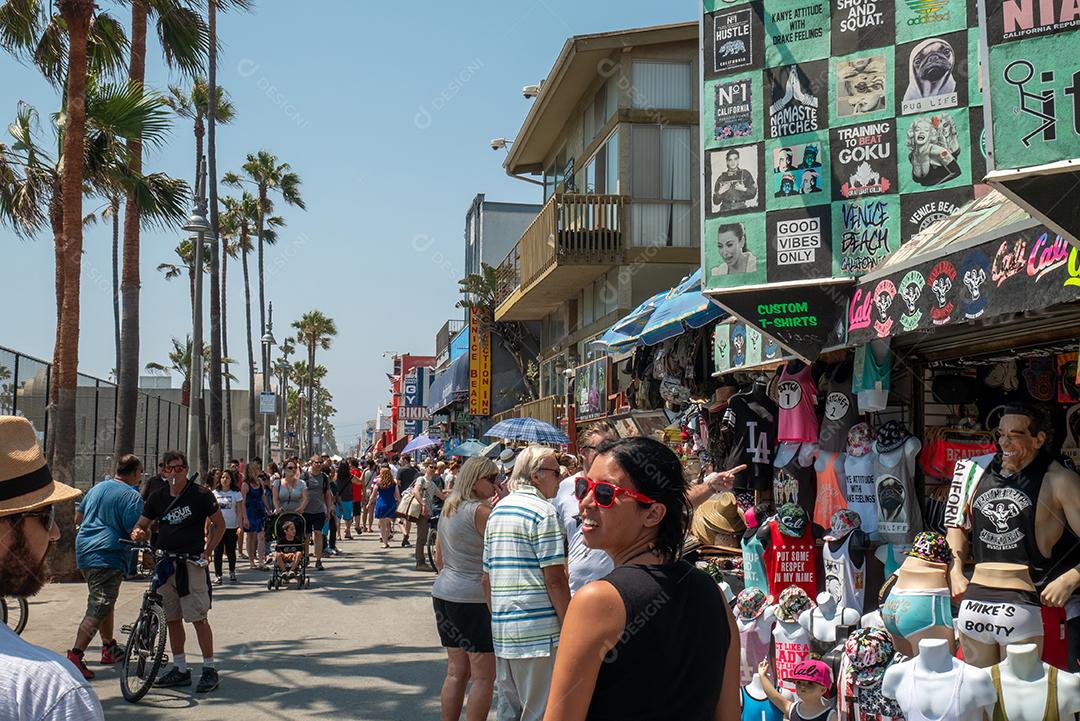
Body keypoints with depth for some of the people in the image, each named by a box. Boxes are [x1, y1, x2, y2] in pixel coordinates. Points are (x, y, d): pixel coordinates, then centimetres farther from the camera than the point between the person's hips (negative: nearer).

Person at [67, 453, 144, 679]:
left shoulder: (97, 488, 14)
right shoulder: (132, 496, -11)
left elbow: (78, 518, 22)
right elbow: (135, 531, -17)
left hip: (84, 551, 9)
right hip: (108, 557, -9)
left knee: (104, 603, 22)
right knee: (98, 609, -9)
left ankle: (109, 648, 34)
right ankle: (75, 656, -17)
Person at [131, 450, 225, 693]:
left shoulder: (201, 494, -3)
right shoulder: (158, 497, 11)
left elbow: (219, 524, 2)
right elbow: (142, 524, 15)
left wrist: (207, 552, -9)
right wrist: (137, 532, -9)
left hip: (191, 562, -5)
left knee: (198, 617, -9)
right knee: (172, 618, 10)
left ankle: (209, 669, 0)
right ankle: (180, 670, 21)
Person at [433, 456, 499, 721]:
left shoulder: (448, 509, 13)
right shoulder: (480, 510, -13)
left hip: (444, 593, 9)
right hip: (474, 598, -9)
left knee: (456, 671, 14)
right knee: (484, 676, -1)